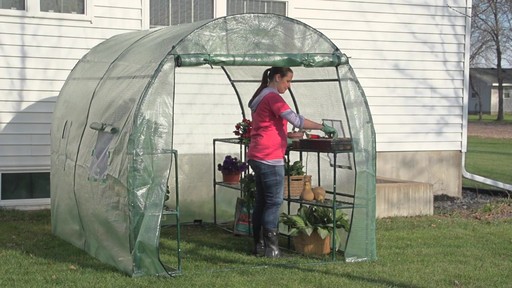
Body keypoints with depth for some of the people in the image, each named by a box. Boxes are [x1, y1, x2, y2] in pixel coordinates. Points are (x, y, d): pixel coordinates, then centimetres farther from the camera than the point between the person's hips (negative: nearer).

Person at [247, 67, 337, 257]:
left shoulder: (261, 97, 19)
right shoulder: (273, 97, -12)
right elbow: (296, 120, -20)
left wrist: (285, 139, 20)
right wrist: (322, 127, -15)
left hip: (257, 156, 10)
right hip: (270, 157, -10)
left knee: (261, 202, 11)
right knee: (274, 202, -6)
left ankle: (259, 245, 14)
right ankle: (271, 248, -5)